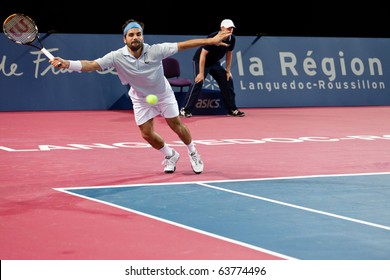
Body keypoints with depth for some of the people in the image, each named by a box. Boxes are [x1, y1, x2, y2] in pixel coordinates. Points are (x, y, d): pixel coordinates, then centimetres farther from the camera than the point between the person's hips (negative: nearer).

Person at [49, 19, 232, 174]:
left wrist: (211, 41, -30)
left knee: (176, 125, 4)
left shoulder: (155, 50, -29)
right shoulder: (117, 57, -28)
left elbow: (182, 45, -26)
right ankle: (170, 155, 28)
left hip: (163, 94, -1)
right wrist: (66, 64, -52)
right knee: (147, 133, -1)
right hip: (140, 99, 1)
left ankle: (193, 154, 32)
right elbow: (91, 65, -36)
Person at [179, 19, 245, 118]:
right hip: (200, 61, -7)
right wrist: (201, 73, -31)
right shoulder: (213, 37, -30)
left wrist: (228, 71, 4)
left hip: (215, 63, 7)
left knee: (228, 81, 1)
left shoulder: (232, 39, -10)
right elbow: (203, 54, -29)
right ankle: (185, 109, -21)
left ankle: (232, 109, 10)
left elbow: (229, 53, 6)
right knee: (198, 82, -24)